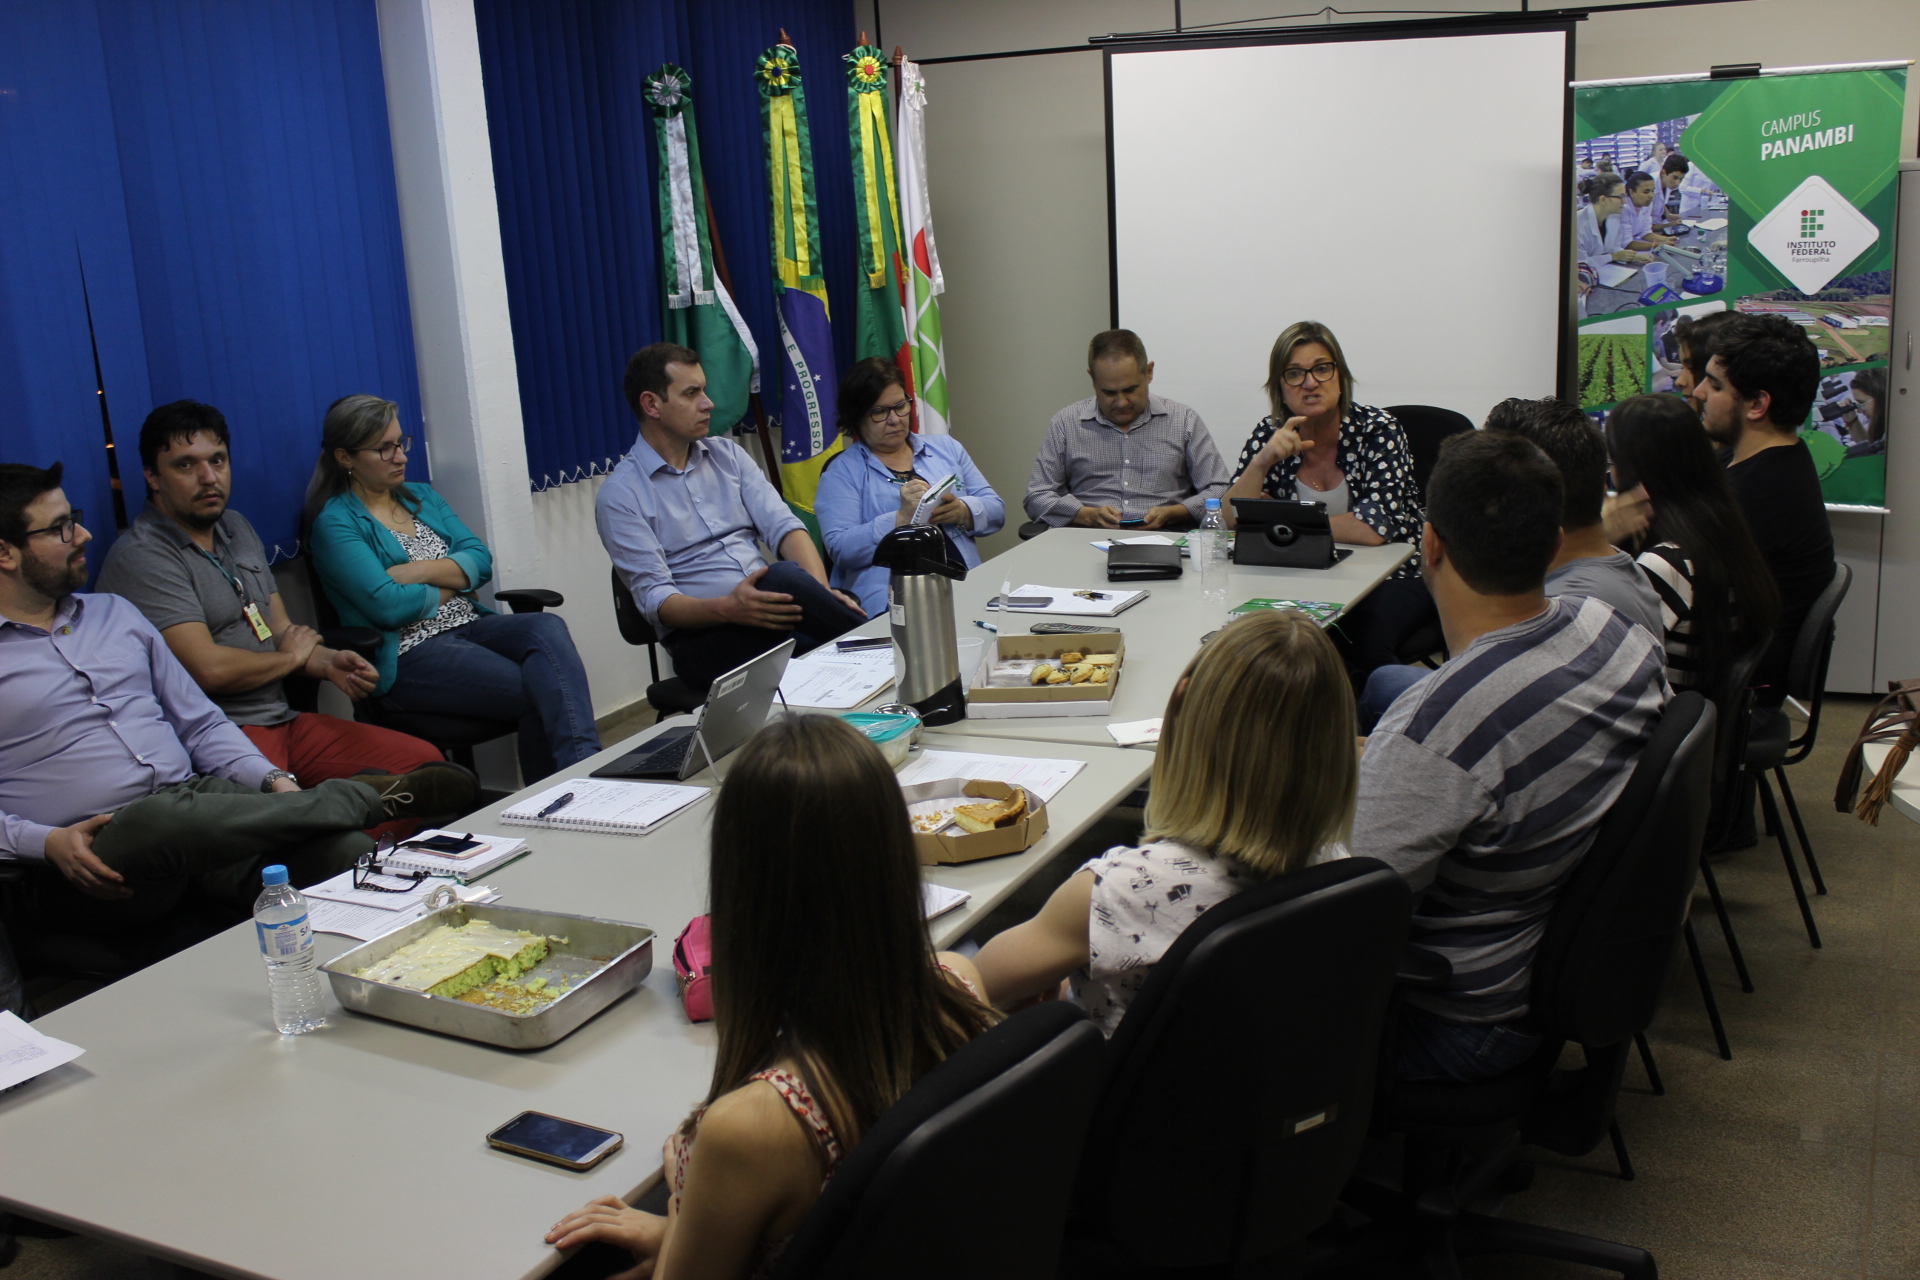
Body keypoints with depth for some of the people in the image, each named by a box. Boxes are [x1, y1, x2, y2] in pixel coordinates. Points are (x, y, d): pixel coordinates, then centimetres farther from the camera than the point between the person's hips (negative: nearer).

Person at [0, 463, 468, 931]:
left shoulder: (113, 612, 22)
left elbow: (201, 723, 22)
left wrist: (272, 780, 4)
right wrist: (47, 842, -19)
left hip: (200, 800, 4)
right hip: (93, 857, -4)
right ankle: (366, 798, -24)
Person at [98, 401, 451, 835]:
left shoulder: (237, 529, 19)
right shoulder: (140, 557, -9)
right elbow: (209, 668, -17)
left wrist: (328, 662, -3)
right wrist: (292, 656, 1)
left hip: (285, 719, 9)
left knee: (425, 762, -6)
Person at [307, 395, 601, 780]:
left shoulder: (423, 496, 19)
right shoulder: (334, 523, -2)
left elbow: (480, 560, 7)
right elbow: (387, 605, -14)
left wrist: (421, 570, -10)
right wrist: (452, 585, 1)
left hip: (469, 627, 6)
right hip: (408, 655, -6)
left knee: (547, 628, -29)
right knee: (540, 691, -30)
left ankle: (584, 764, -42)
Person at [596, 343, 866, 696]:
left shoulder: (728, 454, 15)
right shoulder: (620, 495, -1)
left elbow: (783, 527, 4)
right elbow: (655, 599, -9)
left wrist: (821, 592, -16)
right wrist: (728, 609, -28)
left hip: (764, 605, 5)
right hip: (701, 636, -5)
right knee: (784, 579, -34)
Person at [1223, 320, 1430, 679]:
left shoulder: (1377, 429, -12)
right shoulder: (1270, 434, -1)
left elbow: (1374, 528, -23)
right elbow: (1234, 521, -7)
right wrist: (1263, 460, -22)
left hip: (1392, 573, -3)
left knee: (1365, 642, -32)